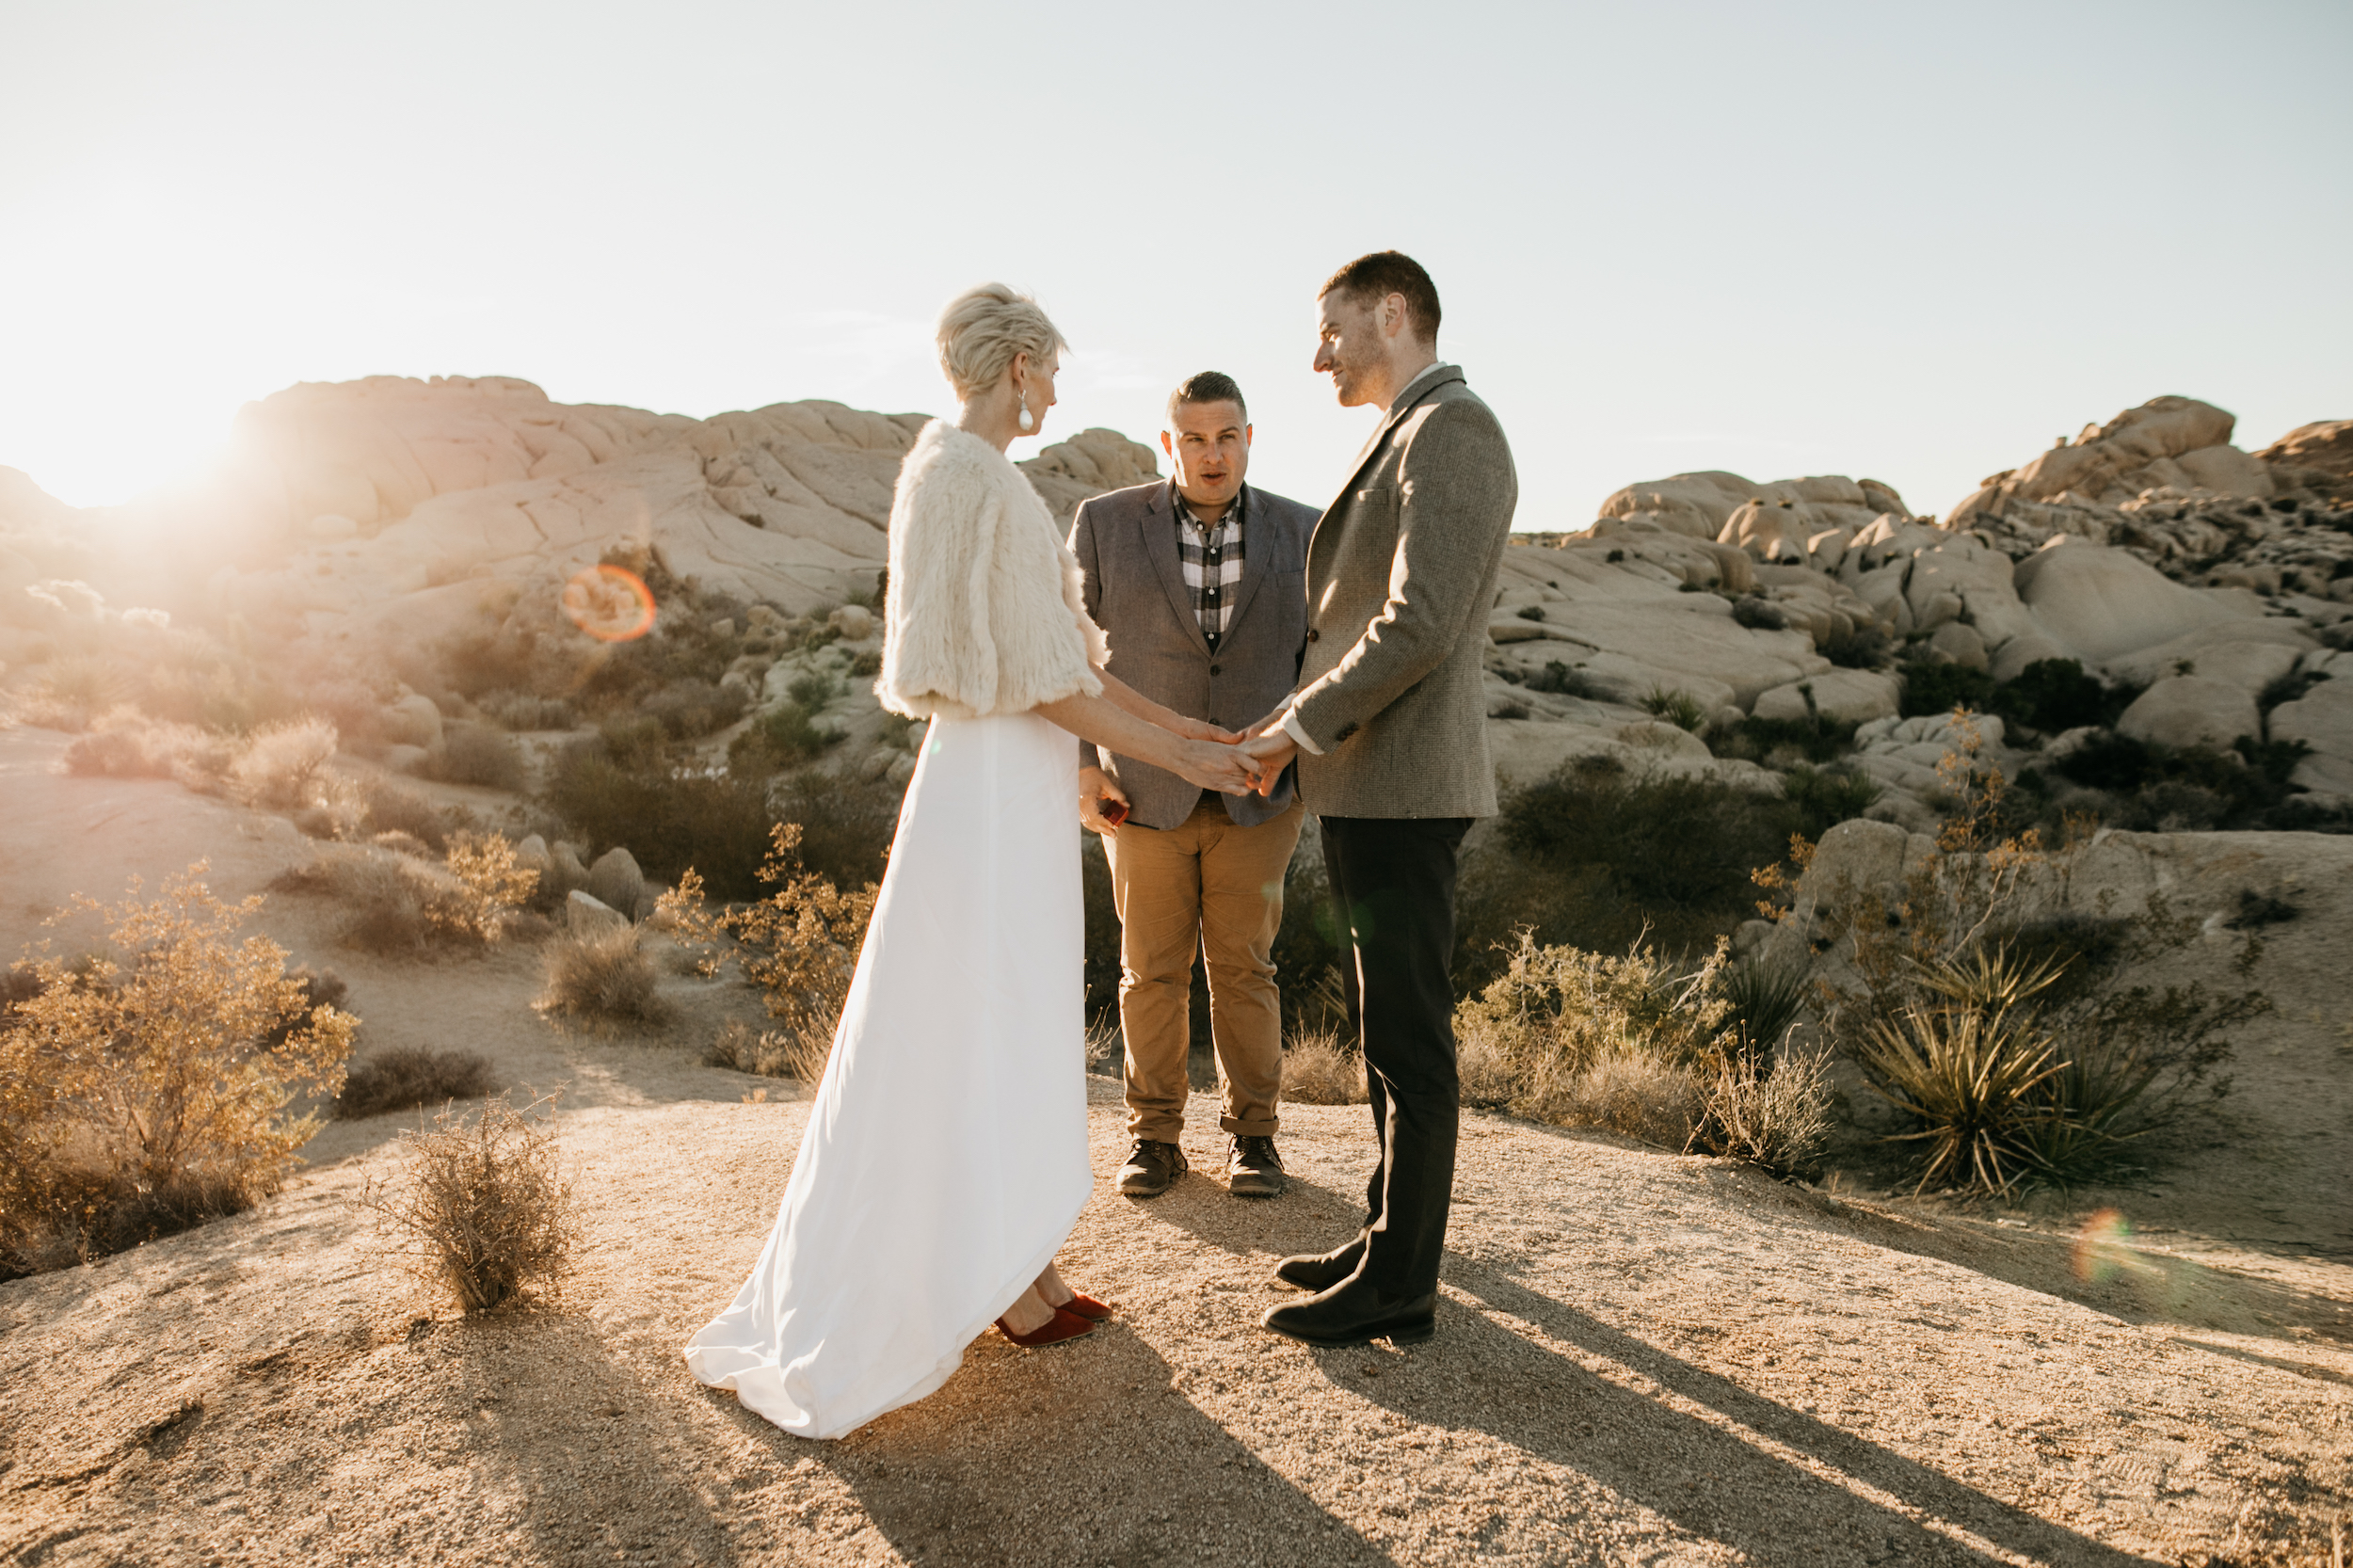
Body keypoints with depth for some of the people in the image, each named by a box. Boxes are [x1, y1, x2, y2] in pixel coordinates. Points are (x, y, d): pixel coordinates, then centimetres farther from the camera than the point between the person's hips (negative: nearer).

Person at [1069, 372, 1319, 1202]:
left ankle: (1253, 1133, 21)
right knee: (1152, 969, 7)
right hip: (1144, 791, 0)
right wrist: (1081, 765, -7)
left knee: (1244, 968, 6)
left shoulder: (1297, 531, -1)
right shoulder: (1105, 522, -5)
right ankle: (1154, 1134, 21)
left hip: (1255, 793, 1)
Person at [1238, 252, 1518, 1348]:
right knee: (1386, 1026, 15)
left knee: (1408, 1038, -2)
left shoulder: (1452, 430, -13)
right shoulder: (1411, 448, 20)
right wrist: (1298, 726, 13)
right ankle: (1396, 1236, 27)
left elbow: (1419, 627, -23)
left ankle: (1400, 1286, 10)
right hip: (1369, 786, 10)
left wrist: (1299, 726, -14)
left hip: (1401, 786, -10)